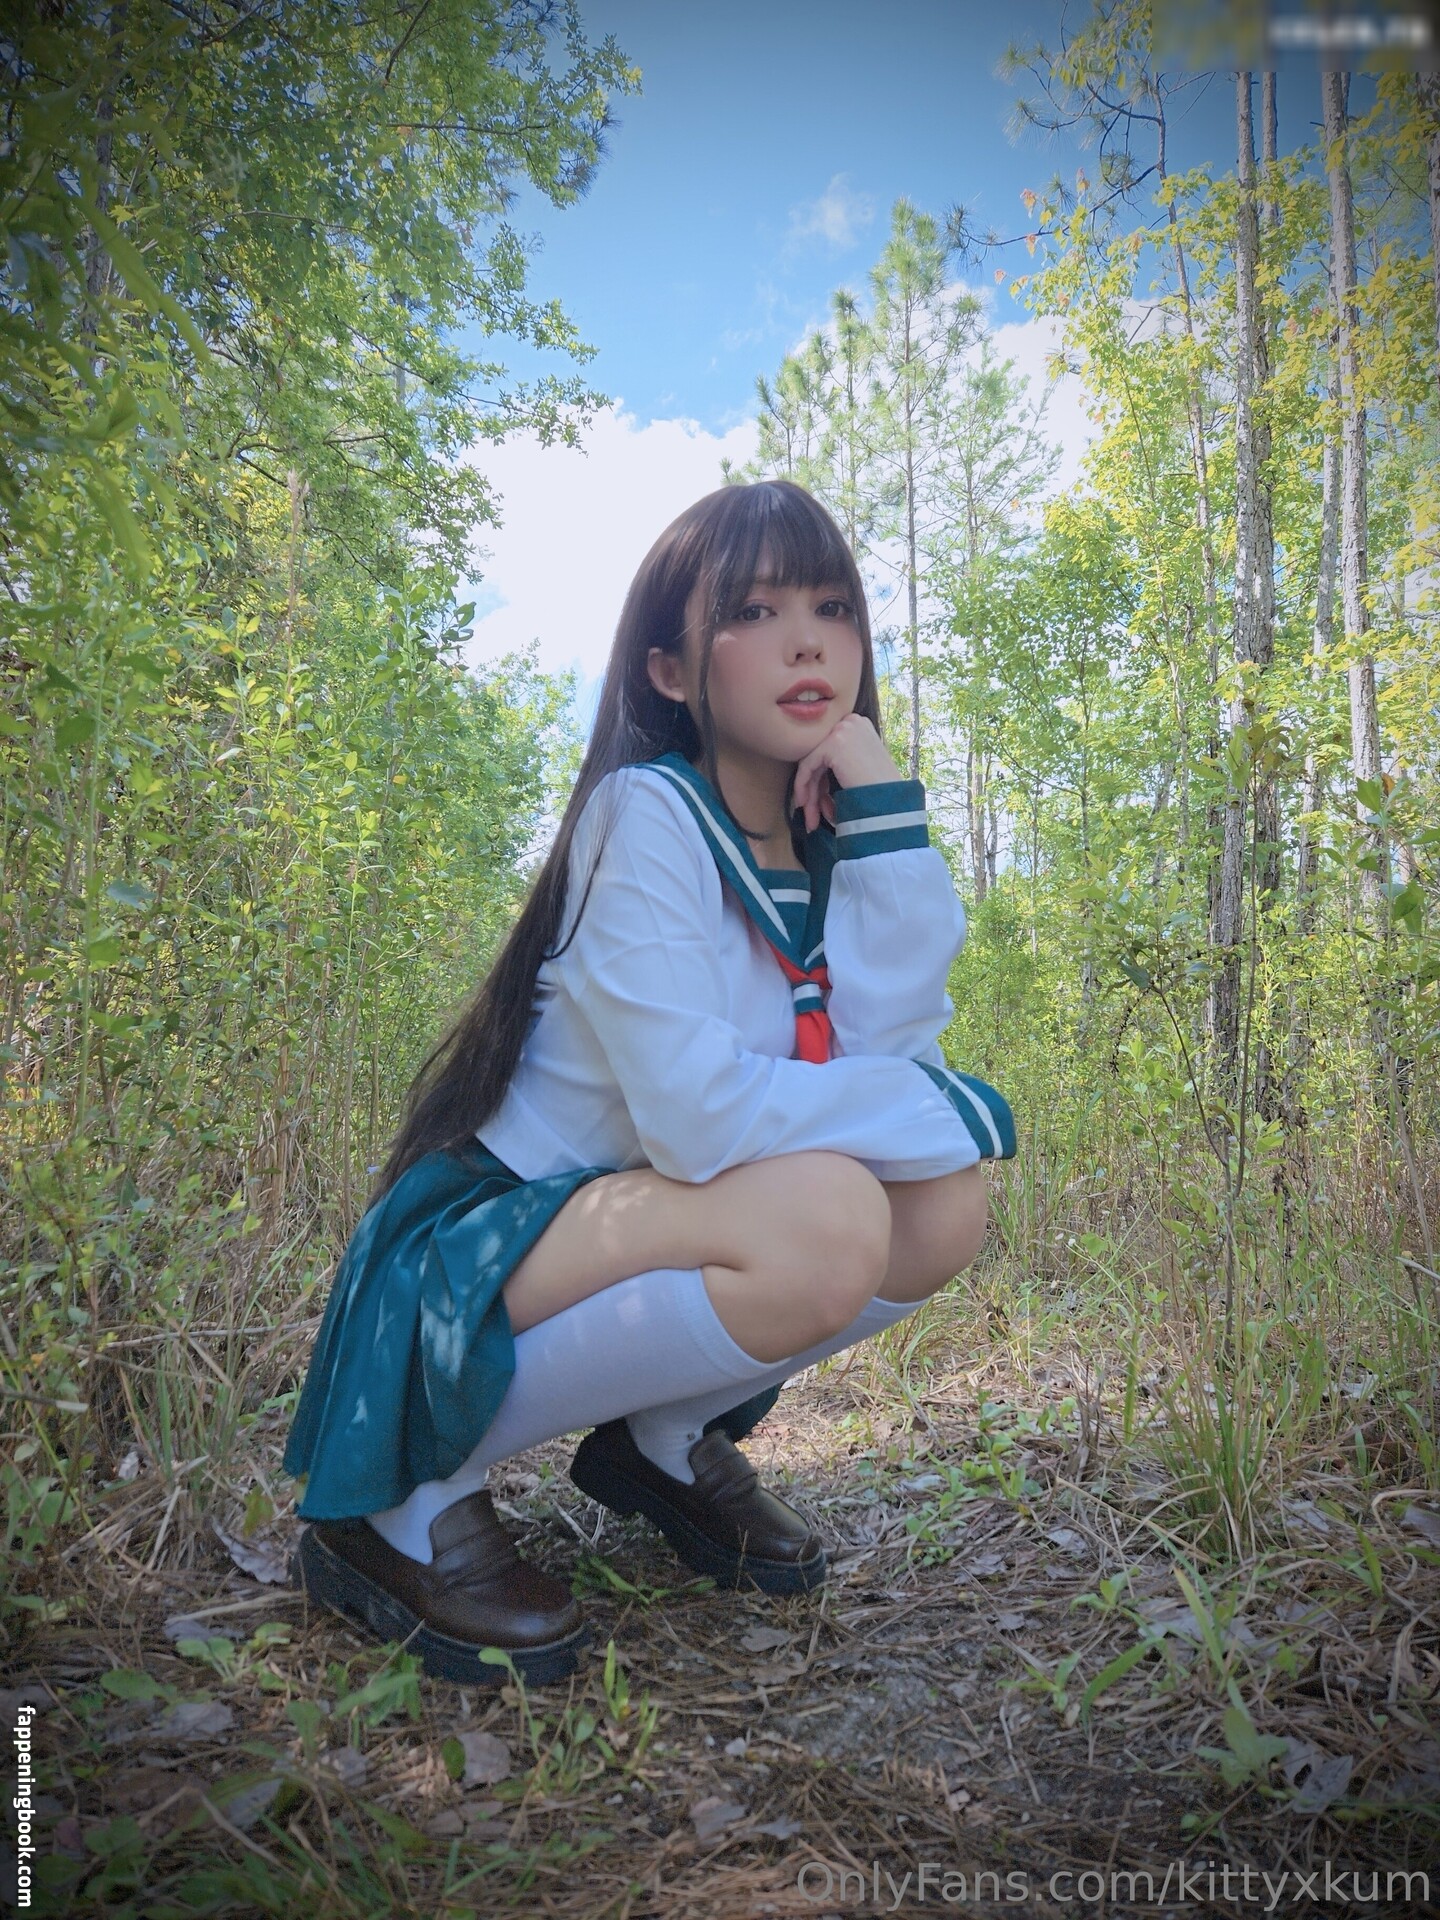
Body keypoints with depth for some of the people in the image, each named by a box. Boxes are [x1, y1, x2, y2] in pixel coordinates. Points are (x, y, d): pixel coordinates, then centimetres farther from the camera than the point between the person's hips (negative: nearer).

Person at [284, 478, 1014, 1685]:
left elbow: (898, 1056, -12)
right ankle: (410, 1496, -10)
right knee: (822, 1223, -30)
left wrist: (886, 818, -15)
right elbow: (700, 1116, -30)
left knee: (945, 1208, -10)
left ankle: (667, 1438, 11)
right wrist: (959, 1110, -18)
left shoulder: (825, 843, 1)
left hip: (652, 1230, 7)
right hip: (481, 1253, -6)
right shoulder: (647, 815, -20)